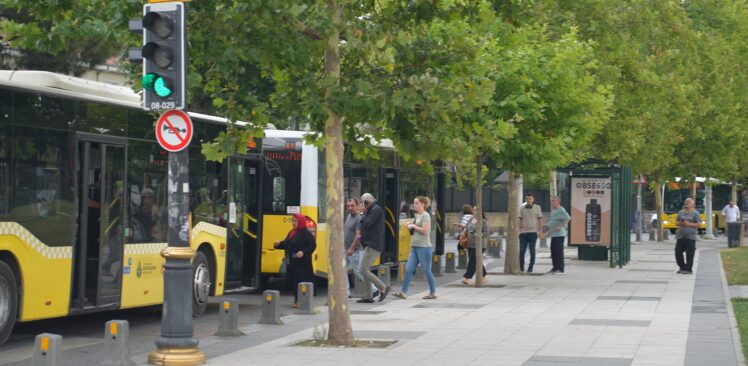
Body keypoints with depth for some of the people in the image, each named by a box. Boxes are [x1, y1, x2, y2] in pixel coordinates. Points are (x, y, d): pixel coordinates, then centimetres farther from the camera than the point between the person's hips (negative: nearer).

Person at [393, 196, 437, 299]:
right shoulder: (417, 215, 16)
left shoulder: (425, 215, -10)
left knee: (427, 271, 0)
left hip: (424, 247, -9)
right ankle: (403, 293, -3)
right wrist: (410, 226, 6)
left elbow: (424, 231, -19)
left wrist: (413, 226, -9)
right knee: (408, 269, 0)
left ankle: (433, 293, 11)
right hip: (414, 247, 9)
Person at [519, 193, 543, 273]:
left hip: (533, 232, -2)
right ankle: (521, 268, 5)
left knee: (532, 251, 2)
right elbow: (520, 220, 10)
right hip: (523, 233, 2)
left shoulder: (537, 208, 5)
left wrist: (540, 230, -2)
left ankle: (530, 268, 8)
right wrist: (519, 230, 2)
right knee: (521, 251, -2)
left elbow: (540, 219, 5)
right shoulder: (522, 208, 8)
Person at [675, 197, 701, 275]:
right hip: (680, 236, 6)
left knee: (689, 254, -4)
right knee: (678, 252, 4)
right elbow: (677, 222, 20)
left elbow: (699, 224, -7)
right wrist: (680, 223, -3)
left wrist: (688, 224, -15)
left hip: (690, 237, -6)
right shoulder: (681, 212, 15)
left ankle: (688, 269, 4)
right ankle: (682, 267, 20)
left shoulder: (695, 213, -1)